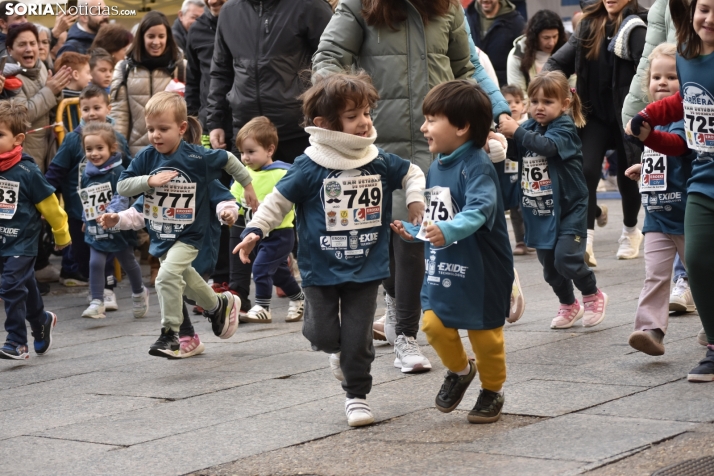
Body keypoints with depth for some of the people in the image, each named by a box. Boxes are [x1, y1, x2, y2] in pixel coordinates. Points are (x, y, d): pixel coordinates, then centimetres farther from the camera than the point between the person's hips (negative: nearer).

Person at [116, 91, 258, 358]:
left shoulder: (197, 158, -17)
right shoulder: (146, 158, -10)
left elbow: (228, 160, 0)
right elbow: (121, 187, -12)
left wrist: (247, 185, 10)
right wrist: (149, 180, -27)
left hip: (188, 235, -6)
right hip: (160, 235, 6)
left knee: (167, 276, -24)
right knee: (183, 278, 23)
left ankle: (170, 333, -10)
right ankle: (219, 305, 49)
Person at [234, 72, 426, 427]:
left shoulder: (380, 163, 0)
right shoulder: (309, 168, -11)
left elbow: (412, 173, 18)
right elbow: (278, 201, -5)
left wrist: (415, 201, 1)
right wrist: (254, 231, -13)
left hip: (366, 267, 2)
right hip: (321, 269, -2)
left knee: (358, 338, 1)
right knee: (323, 333, 1)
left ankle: (357, 395, 16)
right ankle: (336, 350, 37)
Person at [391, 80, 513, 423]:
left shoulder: (476, 166, -19)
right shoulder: (436, 166, 7)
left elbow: (479, 209, -35)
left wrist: (448, 230, -49)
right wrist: (413, 231, 6)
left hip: (479, 271, -7)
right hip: (440, 268, 7)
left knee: (485, 334, 6)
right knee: (434, 324, -2)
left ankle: (492, 391, 27)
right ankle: (459, 371, 26)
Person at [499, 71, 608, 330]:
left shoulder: (565, 129, -13)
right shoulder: (530, 128, 5)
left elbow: (547, 145, -32)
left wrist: (516, 131, -36)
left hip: (569, 208, -6)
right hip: (539, 211, 6)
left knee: (566, 258, -16)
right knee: (549, 267, 13)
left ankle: (593, 296, 9)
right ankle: (568, 306, 33)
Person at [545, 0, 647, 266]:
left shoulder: (636, 27, -11)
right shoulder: (589, 25, 6)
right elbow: (561, 59, 6)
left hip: (626, 114, -3)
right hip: (594, 113, 3)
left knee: (627, 174, 12)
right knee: (586, 172, -13)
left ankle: (630, 232, 35)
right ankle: (585, 239, -14)